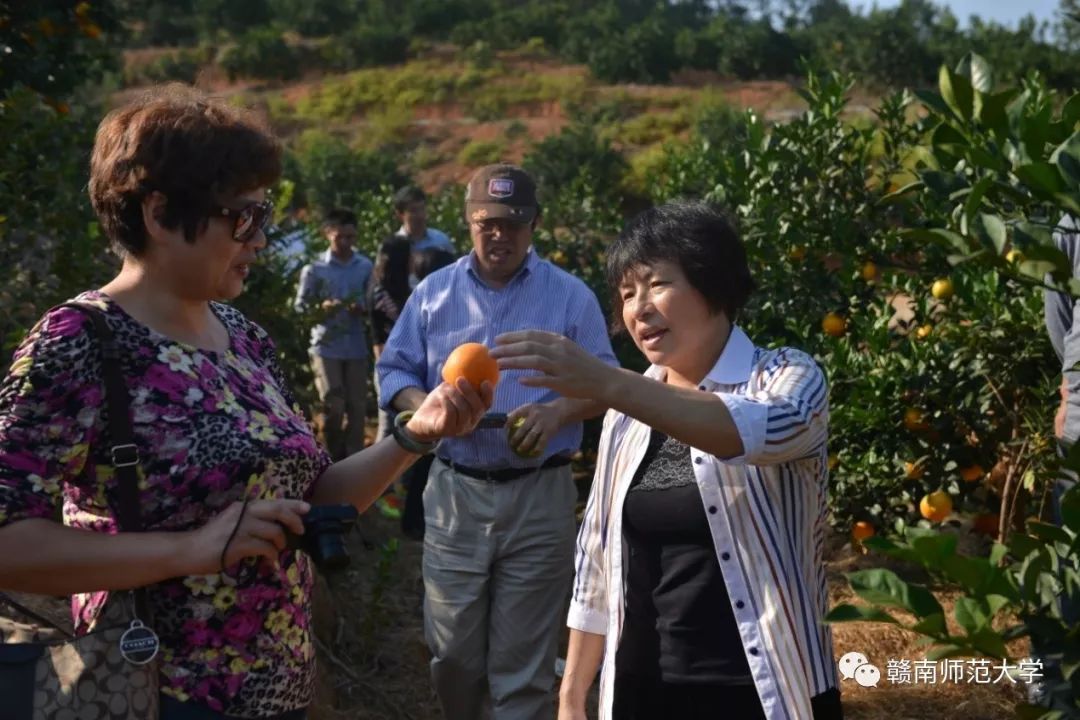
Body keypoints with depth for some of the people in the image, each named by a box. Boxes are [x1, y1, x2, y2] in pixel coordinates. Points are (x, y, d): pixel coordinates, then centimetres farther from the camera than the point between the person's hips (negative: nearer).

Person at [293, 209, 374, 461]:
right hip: (326, 347, -2)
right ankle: (335, 461, 14)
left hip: (357, 348, 2)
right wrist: (321, 308, -18)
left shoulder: (366, 267, 3)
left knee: (357, 408, 5)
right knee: (333, 408, -5)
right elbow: (299, 307, -1)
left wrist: (363, 309, -12)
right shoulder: (314, 269, -2)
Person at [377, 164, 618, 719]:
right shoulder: (434, 292, 7)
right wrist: (426, 407, -12)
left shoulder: (571, 296, 2)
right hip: (454, 492, 2)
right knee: (451, 651, 10)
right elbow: (394, 370, 9)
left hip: (539, 496, -2)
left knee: (523, 662, 5)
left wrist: (556, 412, -17)